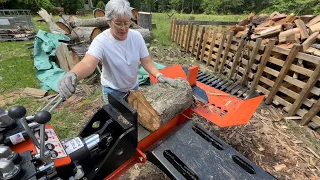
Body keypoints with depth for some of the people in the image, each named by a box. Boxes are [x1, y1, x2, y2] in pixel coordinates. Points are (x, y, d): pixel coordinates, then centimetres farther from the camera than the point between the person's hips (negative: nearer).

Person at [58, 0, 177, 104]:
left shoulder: (136, 36, -13)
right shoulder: (101, 40, -24)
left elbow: (146, 61, -13)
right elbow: (88, 63, -38)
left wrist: (159, 75, -30)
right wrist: (72, 75, -60)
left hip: (134, 86, 4)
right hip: (112, 90, -3)